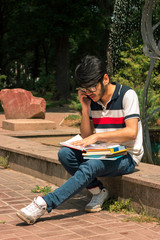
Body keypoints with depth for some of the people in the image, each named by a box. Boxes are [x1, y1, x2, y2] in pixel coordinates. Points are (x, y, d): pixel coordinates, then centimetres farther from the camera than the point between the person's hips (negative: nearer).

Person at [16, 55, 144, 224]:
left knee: (89, 167, -33)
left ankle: (44, 204, -37)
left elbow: (131, 132, -20)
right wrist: (85, 108, -7)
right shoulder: (92, 100, 6)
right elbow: (86, 135, 6)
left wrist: (97, 136, -26)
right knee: (65, 154, -17)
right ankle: (98, 192, -10)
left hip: (127, 156, -6)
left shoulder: (127, 95, -11)